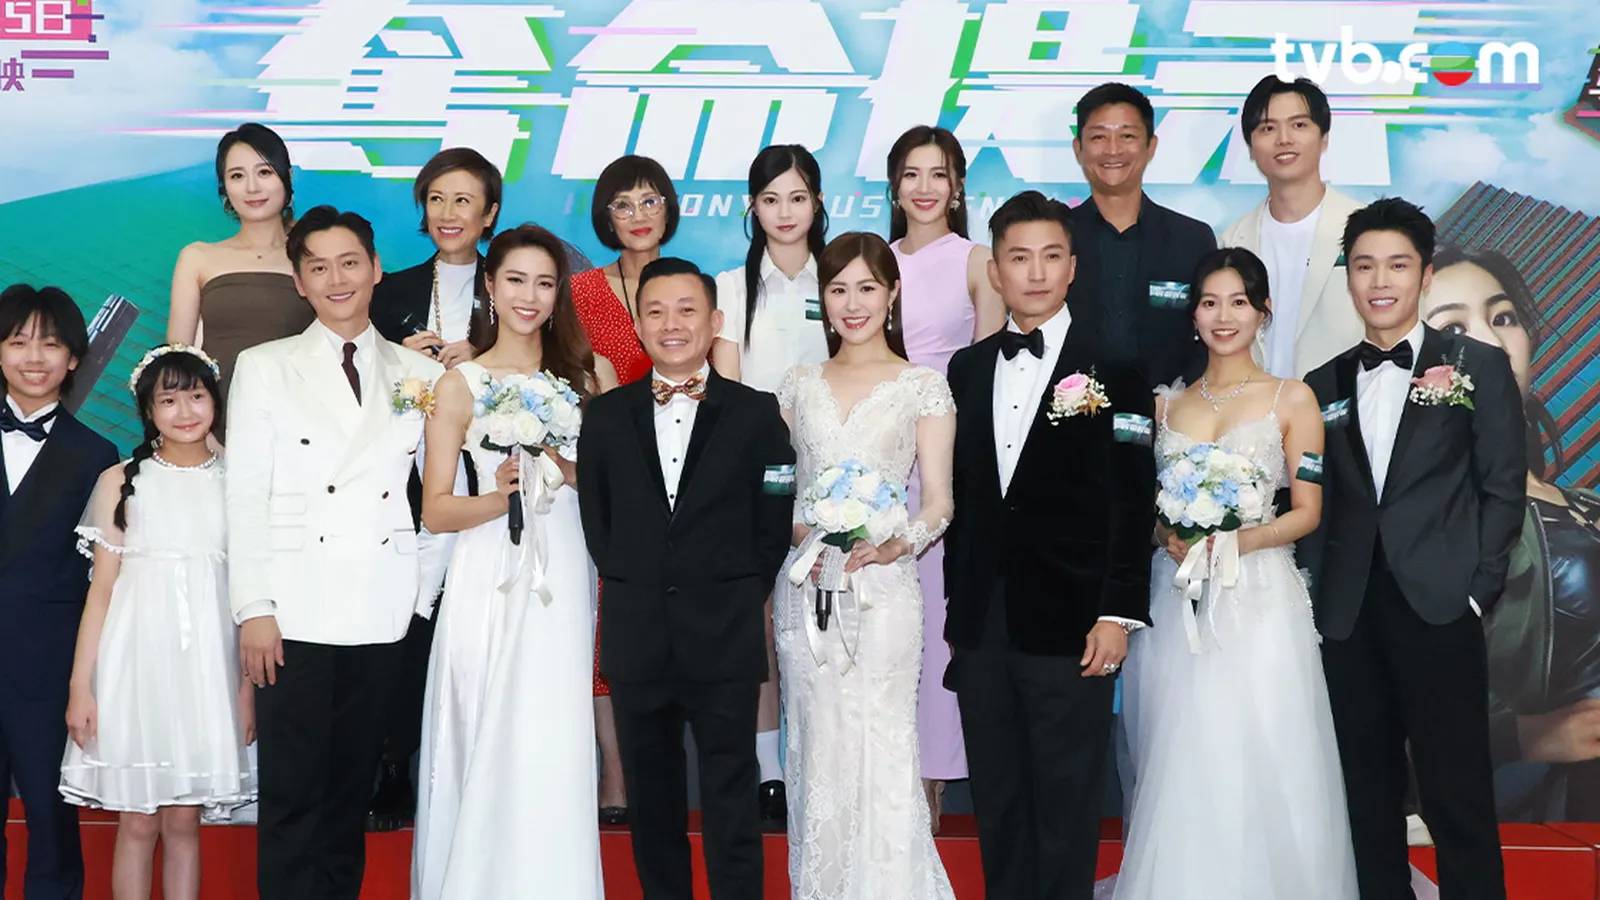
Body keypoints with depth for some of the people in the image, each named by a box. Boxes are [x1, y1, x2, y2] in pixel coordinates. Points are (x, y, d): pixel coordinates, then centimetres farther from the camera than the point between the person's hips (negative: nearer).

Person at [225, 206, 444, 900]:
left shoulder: (421, 373, 10)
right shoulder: (264, 368, 6)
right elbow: (245, 495, 0)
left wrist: (427, 593, 1)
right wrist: (253, 608, -7)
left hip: (383, 617, 2)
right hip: (295, 615, -2)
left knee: (353, 791, 9)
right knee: (292, 796, -1)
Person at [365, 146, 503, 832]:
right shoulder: (393, 293, 14)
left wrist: (479, 361, -10)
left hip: (485, 490, -1)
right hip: (408, 486, 1)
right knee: (402, 633, -4)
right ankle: (393, 781, 4)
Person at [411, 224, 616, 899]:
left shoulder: (592, 374, 8)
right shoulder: (458, 385, 3)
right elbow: (436, 511, 1)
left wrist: (575, 470, -11)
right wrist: (502, 495, -16)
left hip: (563, 588, 1)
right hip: (486, 587, -1)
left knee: (554, 759, -2)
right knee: (481, 759, 0)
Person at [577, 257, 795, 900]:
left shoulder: (755, 413, 2)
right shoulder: (605, 417, 7)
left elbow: (774, 522, 2)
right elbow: (594, 518, 10)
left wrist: (739, 596, -3)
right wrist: (631, 585, 3)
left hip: (725, 639, -2)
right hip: (636, 639, 2)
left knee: (731, 804, 2)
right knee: (651, 799, 12)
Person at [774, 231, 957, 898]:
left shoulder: (923, 387, 3)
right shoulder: (800, 385, 12)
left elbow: (939, 502, 0)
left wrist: (895, 545, -18)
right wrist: (801, 535, -7)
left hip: (884, 588, -3)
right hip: (805, 587, 3)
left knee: (882, 754, -6)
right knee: (817, 754, 7)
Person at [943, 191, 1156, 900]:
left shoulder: (1112, 368, -3)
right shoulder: (967, 369, 10)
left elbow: (1133, 501, -6)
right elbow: (961, 494, 12)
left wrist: (1119, 613, -11)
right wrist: (956, 605, 11)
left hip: (1069, 626, -4)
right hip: (982, 626, 4)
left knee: (1066, 810, 5)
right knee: (997, 807, 13)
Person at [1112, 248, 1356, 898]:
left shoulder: (1292, 399, 3)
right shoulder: (1166, 402, 12)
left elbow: (1307, 512, -1)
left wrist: (1233, 542, -17)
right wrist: (1170, 538, -9)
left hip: (1258, 602, -3)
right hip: (1174, 603, 3)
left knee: (1258, 767, -5)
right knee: (1180, 771, 3)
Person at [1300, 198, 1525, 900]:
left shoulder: (1478, 367, 3)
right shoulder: (1325, 384, 12)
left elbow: (1502, 489, -1)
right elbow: (1316, 502, 11)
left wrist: (1476, 591, -8)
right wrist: (1315, 592, 1)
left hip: (1438, 610, -3)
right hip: (1348, 619, 4)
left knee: (1457, 798, -1)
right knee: (1369, 795, 11)